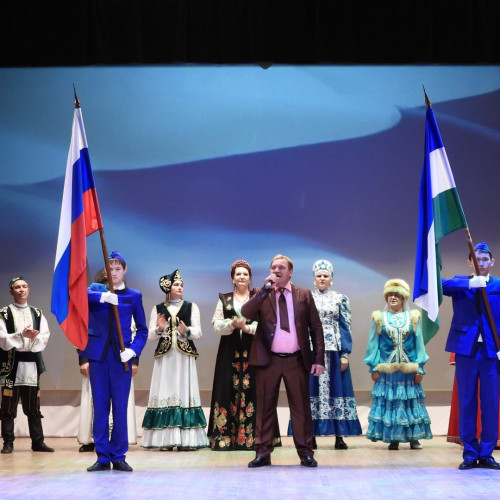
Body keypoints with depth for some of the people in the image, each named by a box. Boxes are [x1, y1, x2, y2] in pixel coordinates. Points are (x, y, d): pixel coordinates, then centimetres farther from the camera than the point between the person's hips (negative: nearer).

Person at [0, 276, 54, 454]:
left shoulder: (37, 314, 13)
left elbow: (45, 337, 3)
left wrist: (34, 337, -18)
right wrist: (22, 335, -20)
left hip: (32, 362, 3)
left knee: (33, 405, 7)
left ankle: (38, 441, 10)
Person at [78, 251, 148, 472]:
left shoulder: (134, 296, 7)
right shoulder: (96, 289, 8)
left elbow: (142, 329, 9)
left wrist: (133, 349, -8)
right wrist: (102, 296, -26)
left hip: (121, 357, -1)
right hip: (98, 354, 1)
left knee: (120, 407, 0)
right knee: (100, 407, 3)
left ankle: (119, 456, 9)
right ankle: (102, 457, 10)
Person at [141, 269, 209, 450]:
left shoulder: (191, 307, 8)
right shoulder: (157, 309, 10)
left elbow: (198, 332, 3)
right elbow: (150, 335, 6)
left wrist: (187, 330, -17)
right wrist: (159, 328, -13)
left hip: (185, 356, -1)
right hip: (164, 356, 1)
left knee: (184, 393, -5)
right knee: (164, 393, -4)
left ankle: (185, 439, -5)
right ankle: (165, 439, -3)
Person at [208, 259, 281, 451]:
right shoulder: (224, 299, 13)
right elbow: (216, 325, 3)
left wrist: (247, 327, -17)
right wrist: (232, 324, -14)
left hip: (253, 351, -1)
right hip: (230, 352, 1)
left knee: (252, 390, -5)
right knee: (229, 390, -3)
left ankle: (252, 436, -2)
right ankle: (226, 436, -2)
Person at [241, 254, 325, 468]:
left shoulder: (304, 295, 7)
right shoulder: (261, 294, 7)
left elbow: (316, 328, 6)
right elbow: (245, 312, -12)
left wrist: (319, 359, -2)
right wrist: (265, 289, -18)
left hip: (297, 360, 0)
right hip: (268, 360, 0)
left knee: (301, 407, 4)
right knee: (265, 407, 4)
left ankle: (305, 452, 11)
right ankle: (263, 453, 10)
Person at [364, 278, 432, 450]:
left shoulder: (413, 318, 6)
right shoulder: (379, 318, 6)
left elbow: (419, 344, 6)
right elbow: (373, 344, 5)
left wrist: (419, 368, 0)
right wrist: (374, 368, -1)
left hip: (408, 369, 0)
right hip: (386, 369, 0)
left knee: (410, 401, 2)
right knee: (389, 401, 0)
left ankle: (413, 437, 8)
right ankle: (394, 438, 6)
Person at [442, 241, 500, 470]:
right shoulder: (460, 283, 7)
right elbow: (440, 284, -13)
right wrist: (469, 284, -25)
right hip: (466, 349, 0)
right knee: (466, 403, 3)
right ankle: (470, 453, 11)